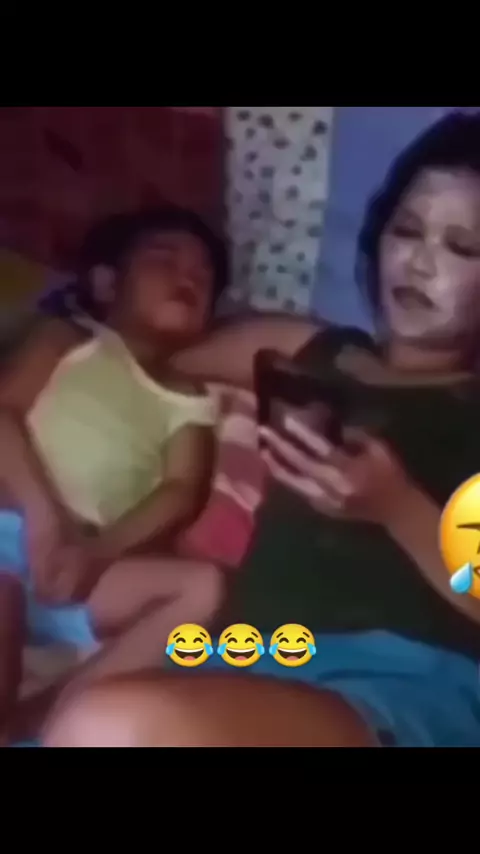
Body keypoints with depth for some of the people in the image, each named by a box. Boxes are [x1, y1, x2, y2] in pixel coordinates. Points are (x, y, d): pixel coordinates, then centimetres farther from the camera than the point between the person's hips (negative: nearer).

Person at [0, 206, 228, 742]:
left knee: (202, 586, -20)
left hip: (89, 568, 3)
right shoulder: (71, 342, 17)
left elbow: (181, 493, 3)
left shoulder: (188, 403, 20)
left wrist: (96, 552, -16)